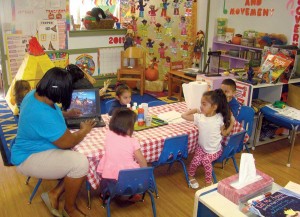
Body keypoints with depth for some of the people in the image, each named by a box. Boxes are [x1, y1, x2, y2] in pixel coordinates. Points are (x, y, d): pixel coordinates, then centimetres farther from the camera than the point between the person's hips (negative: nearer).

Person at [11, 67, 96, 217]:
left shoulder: (34, 94, -3)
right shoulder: (43, 115, -34)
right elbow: (67, 143, -24)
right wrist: (84, 130, -7)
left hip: (36, 148, 10)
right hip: (30, 158, -10)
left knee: (83, 155, -2)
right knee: (80, 163, -27)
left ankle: (54, 194, 6)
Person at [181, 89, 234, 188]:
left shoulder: (219, 118, -13)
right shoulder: (199, 117, -12)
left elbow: (223, 133, -2)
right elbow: (184, 115, -7)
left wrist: (232, 123, -11)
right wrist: (195, 110, -4)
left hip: (215, 150, -2)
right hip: (201, 147, 2)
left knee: (206, 160, -25)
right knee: (195, 160, -19)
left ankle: (208, 181, 0)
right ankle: (191, 176, 14)